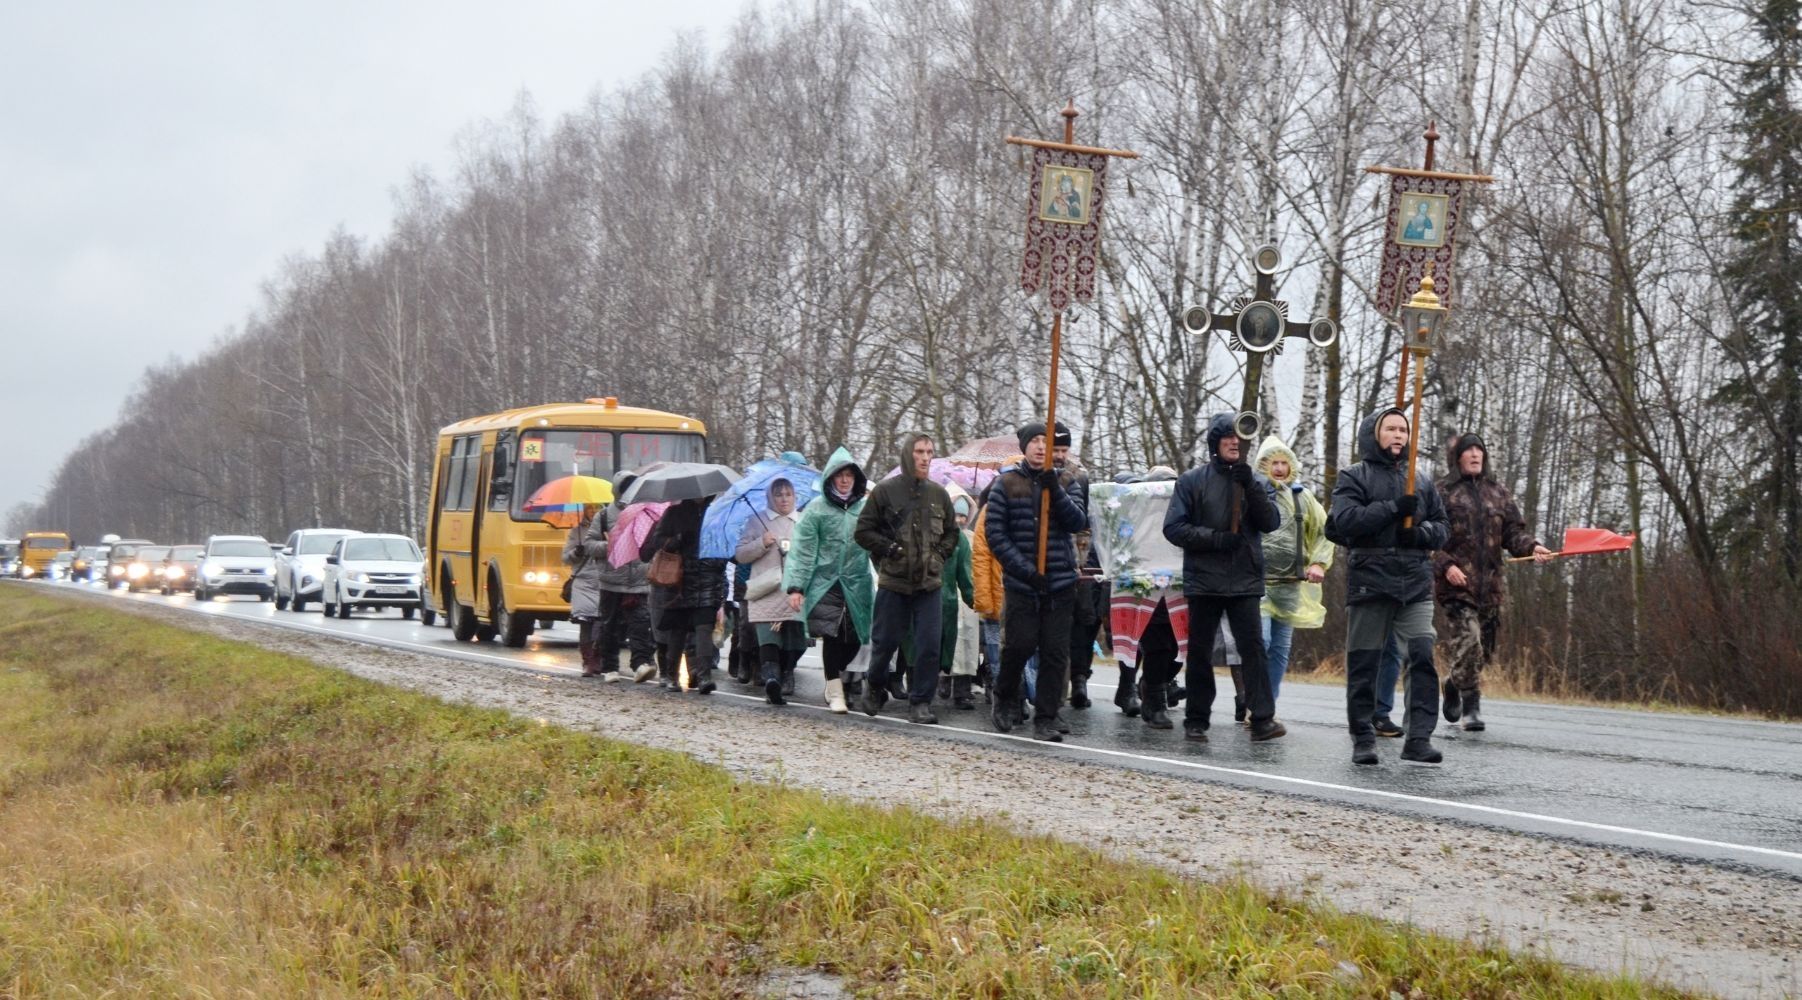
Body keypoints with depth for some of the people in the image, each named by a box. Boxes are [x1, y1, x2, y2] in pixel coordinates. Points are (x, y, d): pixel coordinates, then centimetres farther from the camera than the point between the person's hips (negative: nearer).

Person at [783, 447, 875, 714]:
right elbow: (802, 550, -1)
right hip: (825, 583, -2)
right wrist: (796, 586, -8)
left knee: (854, 639, 4)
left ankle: (836, 677, 28)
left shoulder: (865, 509, 7)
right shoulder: (816, 510, 1)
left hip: (856, 585, 2)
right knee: (831, 636, -7)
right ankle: (835, 691, 5)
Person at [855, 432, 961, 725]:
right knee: (885, 641, 7)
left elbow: (952, 533, 20)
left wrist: (940, 555, 5)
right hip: (893, 582, -2)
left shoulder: (938, 494, 8)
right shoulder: (885, 491, -3)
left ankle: (920, 703, 4)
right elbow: (864, 531, 0)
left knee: (929, 645, -5)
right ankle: (875, 687, 32)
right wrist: (891, 550, -8)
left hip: (929, 583, 2)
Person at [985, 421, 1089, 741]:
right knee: (1020, 645, -5)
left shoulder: (1062, 482, 11)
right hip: (1020, 584, -2)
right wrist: (1024, 569, -13)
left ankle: (1046, 718, 6)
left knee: (1055, 652, -1)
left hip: (1060, 584, 2)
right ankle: (1006, 700, 22)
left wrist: (1055, 491, -16)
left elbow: (1078, 522, -2)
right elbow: (996, 535, -3)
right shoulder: (1006, 484, 3)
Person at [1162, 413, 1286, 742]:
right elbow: (1174, 527, -2)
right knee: (1200, 651, 6)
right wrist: (1215, 538, -14)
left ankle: (1262, 719, -11)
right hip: (1203, 579, 0)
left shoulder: (1257, 482, 8)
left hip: (1245, 580, 1)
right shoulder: (1192, 480, 2)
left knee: (1253, 647, -8)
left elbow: (1270, 523, -4)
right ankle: (1196, 721, 14)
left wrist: (1250, 487, -16)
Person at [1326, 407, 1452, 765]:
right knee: (1363, 663, 1)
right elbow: (1345, 520, -10)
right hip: (1370, 582, -3)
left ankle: (1419, 738, -9)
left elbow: (1442, 528, 17)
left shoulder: (1421, 483, 17)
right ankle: (1363, 739, 10)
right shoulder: (1353, 478, 5)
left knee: (1422, 657, -10)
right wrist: (1394, 508, -16)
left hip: (1416, 584, 3)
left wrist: (1421, 533, -6)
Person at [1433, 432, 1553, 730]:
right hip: (1456, 582, -5)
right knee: (1467, 639, -17)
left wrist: (1532, 547, -9)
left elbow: (1513, 530, 11)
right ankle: (1470, 706, -9)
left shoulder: (1498, 493, 15)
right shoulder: (1442, 492, 1)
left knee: (1483, 648, 8)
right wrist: (1446, 566, -15)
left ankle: (1454, 683, 34)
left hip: (1490, 583, 5)